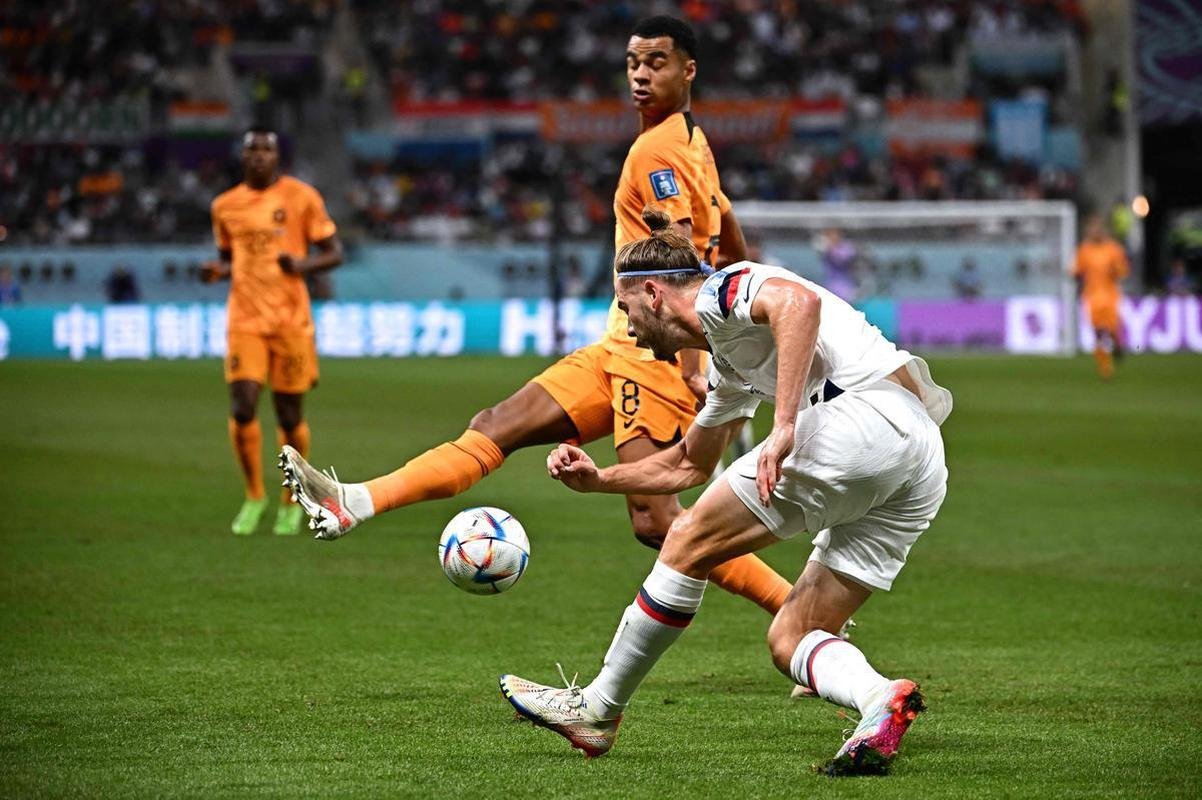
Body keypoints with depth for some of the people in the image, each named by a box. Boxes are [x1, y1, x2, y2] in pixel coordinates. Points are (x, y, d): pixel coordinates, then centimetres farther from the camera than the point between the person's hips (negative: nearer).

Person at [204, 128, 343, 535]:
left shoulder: (301, 196, 0)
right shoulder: (225, 206, 10)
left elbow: (334, 253, 2)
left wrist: (301, 264, -18)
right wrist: (218, 270, -1)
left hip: (290, 319, -2)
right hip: (245, 320, 2)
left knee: (290, 415, 2)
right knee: (242, 407, -11)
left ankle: (292, 502, 21)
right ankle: (254, 497, 7)